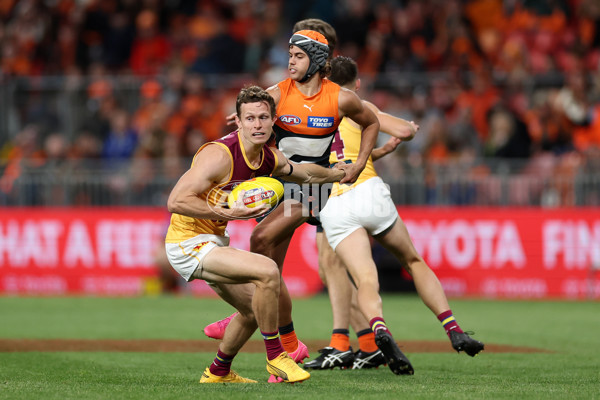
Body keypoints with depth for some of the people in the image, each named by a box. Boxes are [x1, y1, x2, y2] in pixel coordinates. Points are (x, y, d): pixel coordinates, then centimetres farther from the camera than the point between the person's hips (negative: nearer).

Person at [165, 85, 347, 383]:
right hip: (188, 244, -9)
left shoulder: (269, 158, 1)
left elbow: (304, 173, 24)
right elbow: (176, 201, -29)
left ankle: (218, 372, 43)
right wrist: (228, 213, -32)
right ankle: (275, 357, -12)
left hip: (213, 242, 10)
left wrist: (343, 173, 31)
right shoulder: (221, 154, -25)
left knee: (254, 309, 23)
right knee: (267, 271, -25)